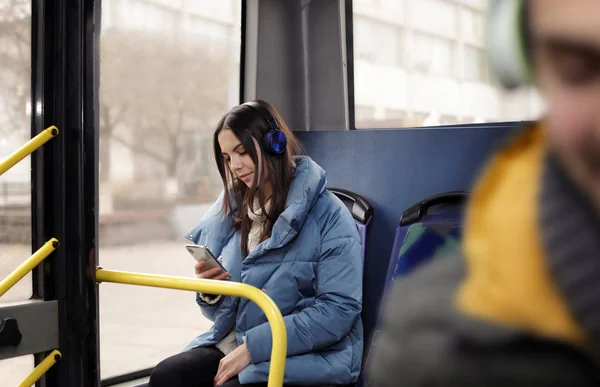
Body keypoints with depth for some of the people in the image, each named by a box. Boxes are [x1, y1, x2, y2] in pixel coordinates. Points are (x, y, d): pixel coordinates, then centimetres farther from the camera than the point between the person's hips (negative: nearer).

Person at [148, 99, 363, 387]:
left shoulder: (327, 215, -8)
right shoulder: (234, 209, 11)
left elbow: (338, 310, -16)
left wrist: (253, 347, -18)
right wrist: (209, 292, -7)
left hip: (303, 359, -6)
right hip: (232, 343, 6)